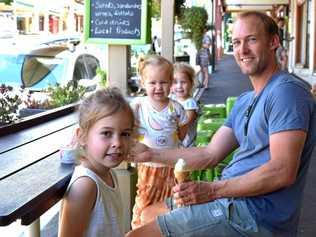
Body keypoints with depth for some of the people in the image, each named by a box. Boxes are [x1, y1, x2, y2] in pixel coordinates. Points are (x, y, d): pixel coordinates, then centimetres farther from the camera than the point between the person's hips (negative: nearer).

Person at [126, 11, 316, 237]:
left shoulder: (287, 91, -14)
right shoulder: (245, 101, 17)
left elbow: (283, 172, -22)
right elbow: (210, 155, 15)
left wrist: (212, 190, -21)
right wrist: (151, 154, 9)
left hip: (256, 216, -10)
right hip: (235, 200, 10)